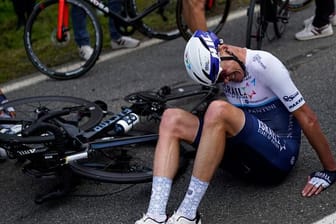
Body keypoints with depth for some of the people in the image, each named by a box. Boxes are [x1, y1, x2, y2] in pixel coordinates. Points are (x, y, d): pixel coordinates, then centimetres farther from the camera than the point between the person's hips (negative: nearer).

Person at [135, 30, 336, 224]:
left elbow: (307, 118, -11)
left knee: (218, 110, -32)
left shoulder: (263, 64, -15)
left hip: (279, 157, -7)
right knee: (172, 119, -9)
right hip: (246, 163, 7)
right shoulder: (217, 67, 5)